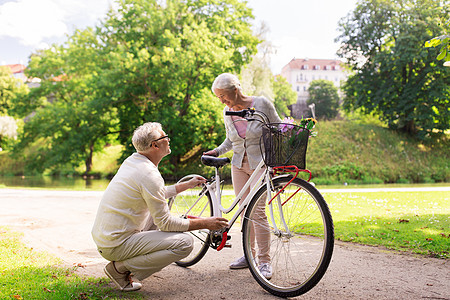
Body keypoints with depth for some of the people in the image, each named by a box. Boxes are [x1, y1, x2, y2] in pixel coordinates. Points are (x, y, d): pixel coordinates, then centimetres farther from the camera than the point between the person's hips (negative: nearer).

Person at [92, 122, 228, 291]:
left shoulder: (132, 161, 8)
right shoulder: (149, 174, -21)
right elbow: (165, 223, -17)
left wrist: (187, 185, 29)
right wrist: (204, 224, -10)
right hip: (116, 245, -9)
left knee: (159, 208, 25)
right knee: (185, 242, -16)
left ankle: (122, 263, 17)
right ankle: (121, 267, -7)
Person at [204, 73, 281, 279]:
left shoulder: (262, 104, -10)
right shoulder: (227, 112, 3)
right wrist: (217, 151, -1)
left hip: (260, 164, -5)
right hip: (239, 165, 5)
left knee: (257, 210, -13)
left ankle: (264, 261, -4)